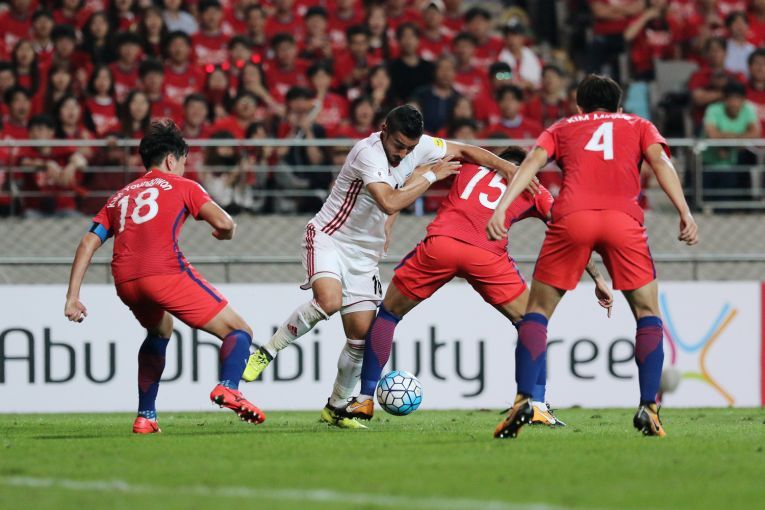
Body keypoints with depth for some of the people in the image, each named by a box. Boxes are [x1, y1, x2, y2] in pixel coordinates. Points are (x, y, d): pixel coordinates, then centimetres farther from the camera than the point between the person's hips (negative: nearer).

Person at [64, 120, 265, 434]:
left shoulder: (120, 197, 29)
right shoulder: (181, 186, 17)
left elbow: (87, 244, 18)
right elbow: (224, 223, 3)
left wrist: (72, 297, 14)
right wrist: (226, 232, 27)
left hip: (124, 280, 5)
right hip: (164, 271, -5)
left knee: (160, 331, 36)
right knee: (239, 331, 3)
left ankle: (145, 417, 27)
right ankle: (228, 388, -27)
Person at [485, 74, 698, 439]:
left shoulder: (562, 128, 28)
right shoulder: (638, 126, 28)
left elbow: (532, 161, 9)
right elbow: (659, 161, 8)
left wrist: (502, 207, -2)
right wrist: (685, 213, -2)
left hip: (571, 217, 0)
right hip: (623, 217, 0)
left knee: (537, 311, 11)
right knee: (648, 313, 14)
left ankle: (523, 401, -6)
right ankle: (648, 407, -1)